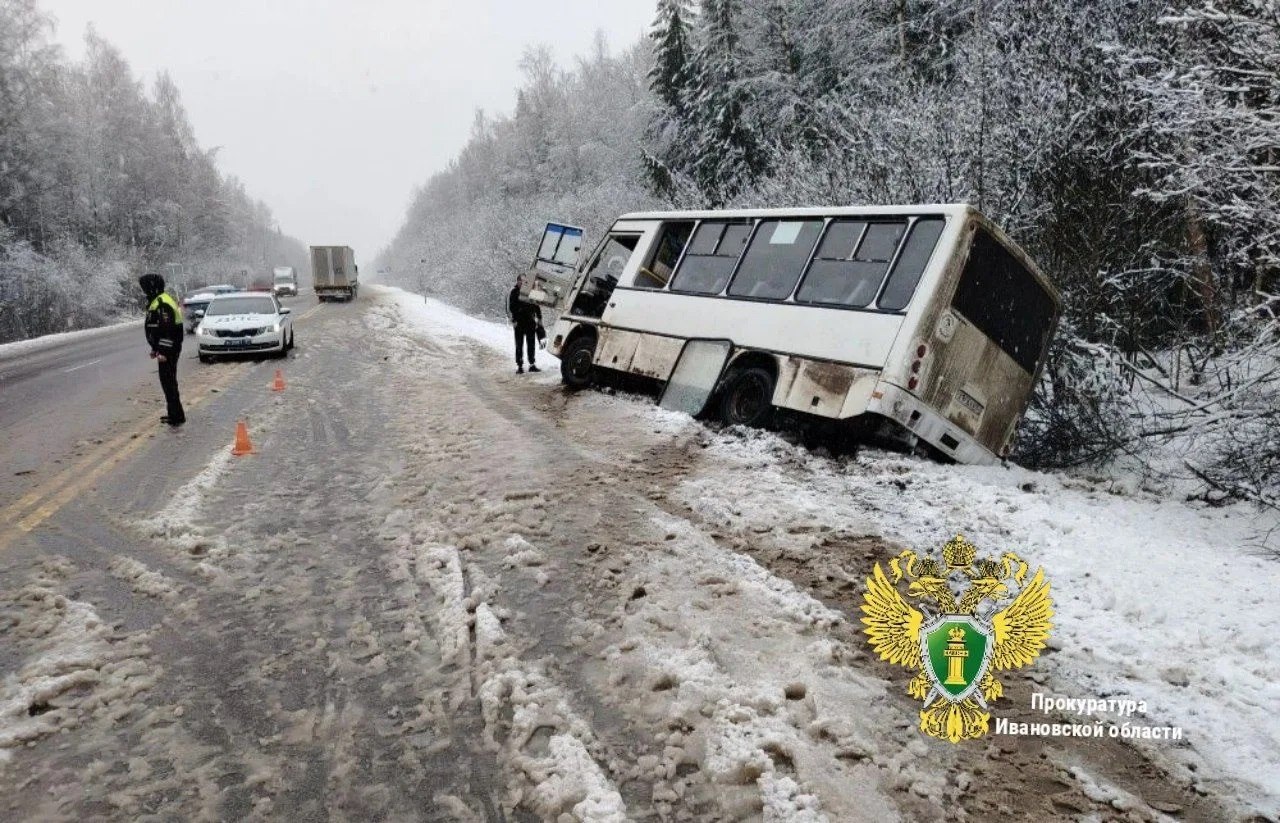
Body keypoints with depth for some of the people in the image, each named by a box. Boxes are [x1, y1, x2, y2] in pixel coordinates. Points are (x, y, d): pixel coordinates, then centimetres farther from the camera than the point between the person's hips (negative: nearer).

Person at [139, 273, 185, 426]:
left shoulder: (162, 304, -18)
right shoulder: (156, 302, 16)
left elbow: (167, 330, -24)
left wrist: (164, 352, -25)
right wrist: (155, 348, 25)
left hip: (169, 350, -11)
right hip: (165, 348, 11)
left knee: (168, 381, -8)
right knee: (169, 381, 16)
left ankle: (176, 416, -5)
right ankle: (174, 414, 24)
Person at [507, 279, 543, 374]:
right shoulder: (514, 292, -3)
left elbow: (537, 306, 15)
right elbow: (510, 308, -5)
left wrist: (539, 318, 8)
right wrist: (513, 320, -13)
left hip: (530, 321, 3)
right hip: (519, 322, -3)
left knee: (531, 344, 8)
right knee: (519, 345, 0)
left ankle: (532, 364, 17)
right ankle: (519, 366, 3)